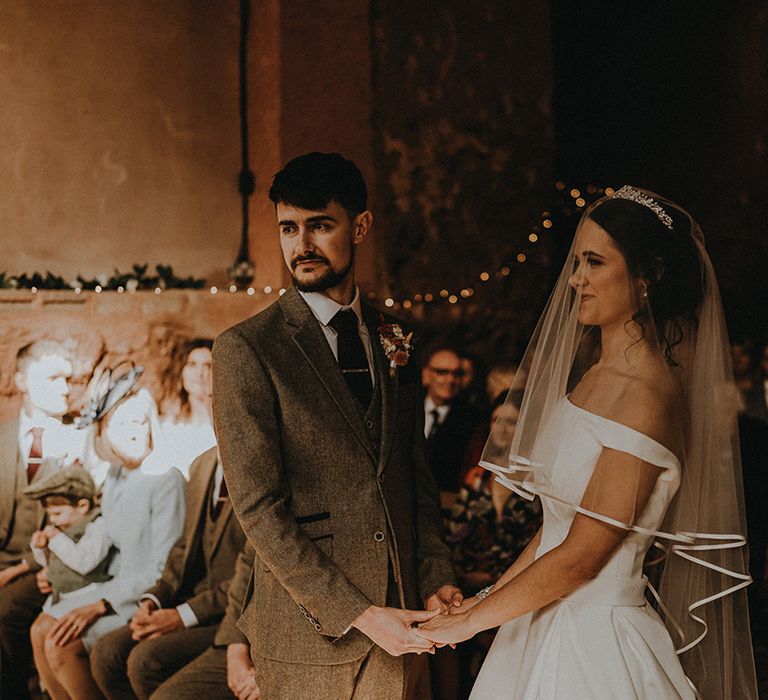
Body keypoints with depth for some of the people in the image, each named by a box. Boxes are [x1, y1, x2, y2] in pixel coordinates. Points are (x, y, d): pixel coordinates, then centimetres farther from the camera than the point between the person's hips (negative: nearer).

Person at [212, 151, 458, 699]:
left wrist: (435, 576, -2)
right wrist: (354, 613, -17)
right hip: (306, 632, -4)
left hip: (394, 621, 4)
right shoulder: (245, 350, -9)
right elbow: (258, 508, -14)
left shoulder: (394, 342, 8)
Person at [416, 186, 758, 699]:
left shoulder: (648, 397, -20)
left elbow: (581, 555, -21)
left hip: (597, 642, -8)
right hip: (547, 629, 8)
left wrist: (470, 622, -12)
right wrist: (486, 598, 7)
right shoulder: (593, 372, 7)